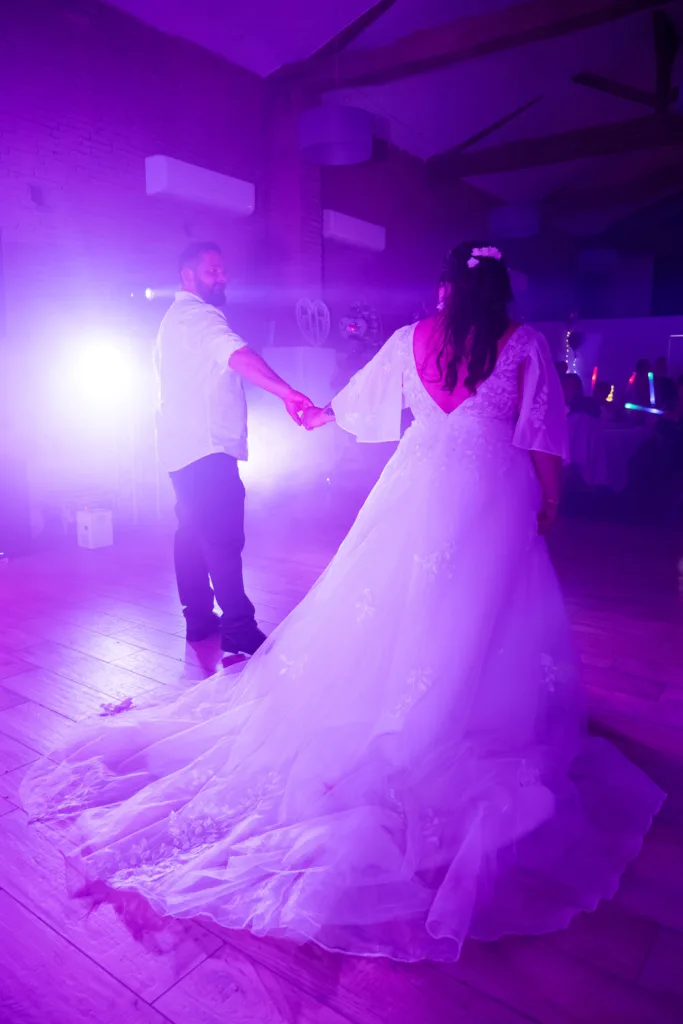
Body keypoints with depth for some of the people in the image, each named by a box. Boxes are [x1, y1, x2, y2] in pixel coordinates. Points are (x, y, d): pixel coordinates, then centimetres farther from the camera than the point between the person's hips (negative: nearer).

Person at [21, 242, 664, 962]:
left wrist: (323, 415, 41)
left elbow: (363, 397, 23)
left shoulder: (413, 339, 9)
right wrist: (549, 501, 7)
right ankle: (480, 717, 18)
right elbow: (542, 436, -2)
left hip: (422, 482, 3)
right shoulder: (525, 344, 0)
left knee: (399, 600, 11)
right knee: (487, 611, 6)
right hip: (497, 490, -2)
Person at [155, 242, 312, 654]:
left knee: (194, 532, 12)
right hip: (206, 448, -11)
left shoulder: (177, 317, 24)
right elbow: (237, 355, -30)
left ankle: (199, 617, 20)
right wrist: (285, 392, -44)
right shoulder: (197, 315, -11)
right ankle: (240, 629, -15)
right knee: (224, 536, -14)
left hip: (183, 448, 11)